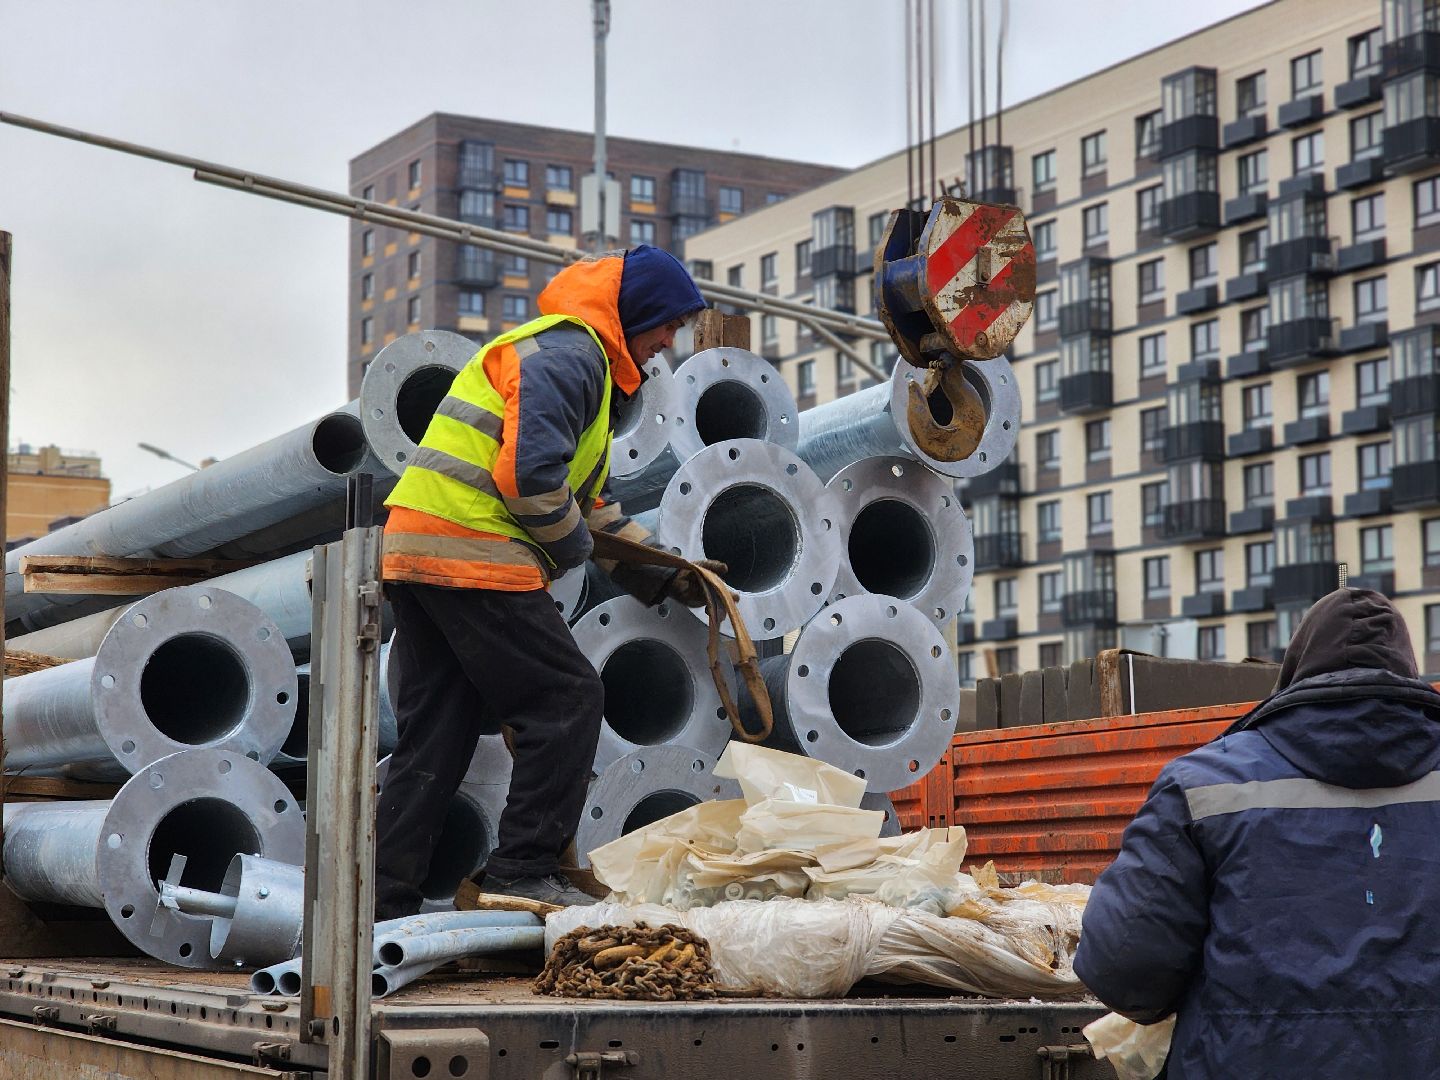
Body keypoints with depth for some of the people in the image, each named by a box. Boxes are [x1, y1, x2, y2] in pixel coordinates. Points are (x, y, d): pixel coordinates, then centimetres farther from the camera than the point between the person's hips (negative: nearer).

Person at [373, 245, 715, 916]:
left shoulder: (575, 354, 28)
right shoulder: (569, 350, -7)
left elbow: (588, 500, 32)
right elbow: (530, 470, -20)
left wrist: (662, 576, 28)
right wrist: (570, 543, -4)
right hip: (469, 552, -11)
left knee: (434, 732, 11)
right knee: (568, 700, -4)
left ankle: (385, 903, 12)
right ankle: (522, 871, -3)